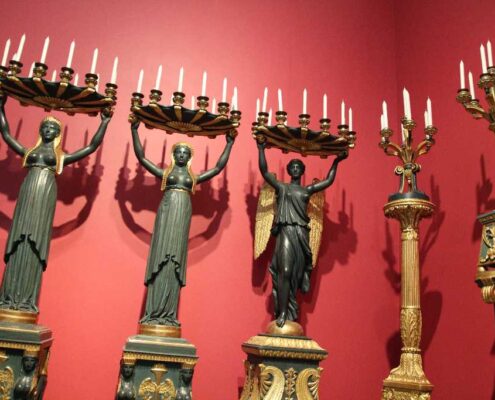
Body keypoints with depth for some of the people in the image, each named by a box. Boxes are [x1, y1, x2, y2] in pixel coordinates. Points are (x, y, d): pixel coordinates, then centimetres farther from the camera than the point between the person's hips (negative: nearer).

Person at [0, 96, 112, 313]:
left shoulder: (61, 157, 16)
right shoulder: (29, 152, 21)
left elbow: (92, 146, 14)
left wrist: (104, 122, 16)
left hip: (46, 196, -2)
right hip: (27, 195, 2)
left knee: (35, 246, -7)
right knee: (18, 243, -3)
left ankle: (26, 300, -9)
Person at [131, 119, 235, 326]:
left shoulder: (194, 177, 18)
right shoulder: (165, 173, 14)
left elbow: (218, 168, 20)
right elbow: (141, 157, 10)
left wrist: (229, 144, 21)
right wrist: (134, 131, 7)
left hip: (183, 216, 1)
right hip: (166, 214, -1)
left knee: (175, 264, -2)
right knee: (160, 260, -7)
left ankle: (168, 314, -2)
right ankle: (154, 313, -5)